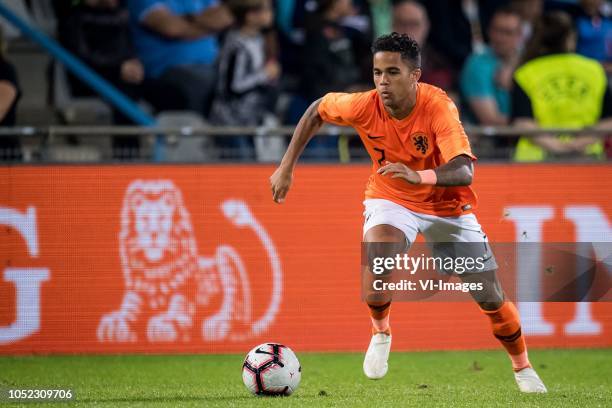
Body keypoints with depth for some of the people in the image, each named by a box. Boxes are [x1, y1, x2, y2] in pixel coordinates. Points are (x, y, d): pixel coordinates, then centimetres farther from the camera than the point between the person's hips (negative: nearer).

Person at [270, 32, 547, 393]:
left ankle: (523, 369, 32)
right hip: (390, 201, 0)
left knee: (492, 300, 3)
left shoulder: (438, 106, -30)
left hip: (447, 205, 0)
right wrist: (287, 167, -4)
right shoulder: (365, 106, -22)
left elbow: (464, 171, -41)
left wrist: (419, 176, -59)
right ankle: (381, 333, -4)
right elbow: (317, 111, -1)